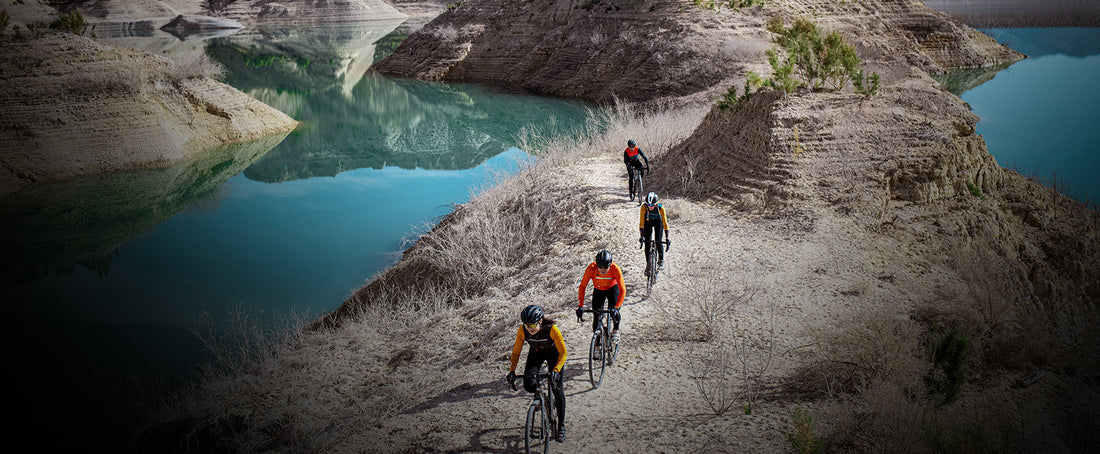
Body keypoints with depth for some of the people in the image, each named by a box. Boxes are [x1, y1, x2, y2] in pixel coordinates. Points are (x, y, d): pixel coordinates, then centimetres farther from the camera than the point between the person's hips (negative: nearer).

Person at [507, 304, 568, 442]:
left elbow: (563, 352, -30)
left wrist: (556, 370, -44)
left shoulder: (551, 329, -36)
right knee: (529, 385, -21)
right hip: (536, 352, 2)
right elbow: (516, 352, -16)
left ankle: (561, 426, 3)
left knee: (557, 388, -10)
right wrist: (512, 371, -29)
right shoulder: (522, 331, -28)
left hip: (553, 352, -2)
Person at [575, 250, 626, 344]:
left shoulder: (615, 269, -36)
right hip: (598, 290, 2)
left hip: (612, 288, -2)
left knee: (614, 311, -23)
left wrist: (616, 307, -47)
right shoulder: (591, 268, -33)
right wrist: (580, 305, -36)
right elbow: (582, 286, -27)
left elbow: (622, 289, -36)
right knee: (596, 314, -4)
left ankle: (615, 331, 5)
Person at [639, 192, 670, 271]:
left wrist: (667, 238, -34)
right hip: (648, 222, 1)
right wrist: (641, 236, -39)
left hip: (658, 222, -1)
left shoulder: (660, 208, -34)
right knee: (647, 242, -10)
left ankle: (661, 261, 5)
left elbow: (665, 223, -30)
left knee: (658, 241, -15)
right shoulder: (644, 207, -32)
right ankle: (648, 263, 3)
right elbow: (641, 221, -31)